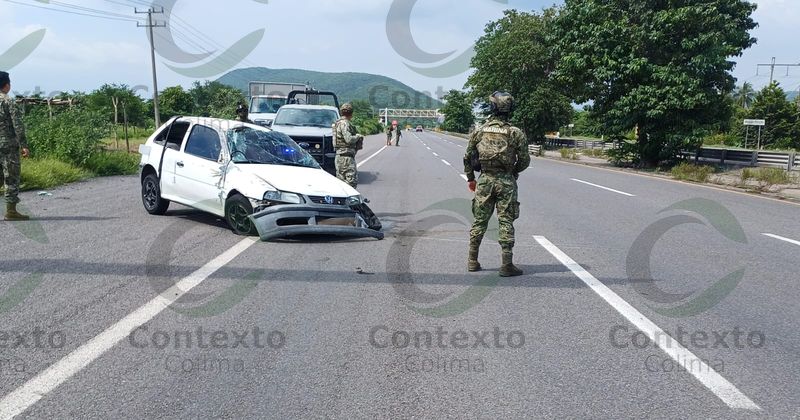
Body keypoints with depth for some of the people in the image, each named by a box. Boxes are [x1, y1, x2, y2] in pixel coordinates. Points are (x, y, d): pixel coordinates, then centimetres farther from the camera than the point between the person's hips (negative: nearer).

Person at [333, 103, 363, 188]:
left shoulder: (339, 123, 17)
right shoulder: (344, 123, -13)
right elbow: (348, 139, -22)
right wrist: (358, 136, -5)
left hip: (339, 155, 10)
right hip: (346, 156, -10)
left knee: (340, 179, 13)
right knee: (352, 180, -10)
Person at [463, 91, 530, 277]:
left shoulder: (479, 131, 1)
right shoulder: (516, 133, -7)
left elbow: (468, 157, 6)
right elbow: (525, 160, -4)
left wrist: (470, 178, 19)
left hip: (484, 180, 3)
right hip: (506, 182, -2)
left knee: (480, 220, 12)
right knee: (506, 222, 2)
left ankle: (472, 261, 18)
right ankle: (507, 265, 3)